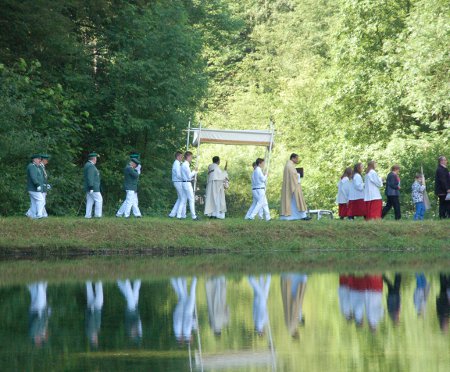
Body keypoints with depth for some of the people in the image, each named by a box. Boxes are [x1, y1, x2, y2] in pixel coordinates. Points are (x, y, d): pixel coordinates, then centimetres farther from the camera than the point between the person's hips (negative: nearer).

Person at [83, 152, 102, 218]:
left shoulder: (87, 165, 16)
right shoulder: (91, 166, -16)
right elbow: (90, 177, -23)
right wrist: (91, 187, -24)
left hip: (88, 188, 10)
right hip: (93, 188, -10)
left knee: (90, 201, 8)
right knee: (99, 200, -4)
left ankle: (88, 215, 6)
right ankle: (97, 214, -4)